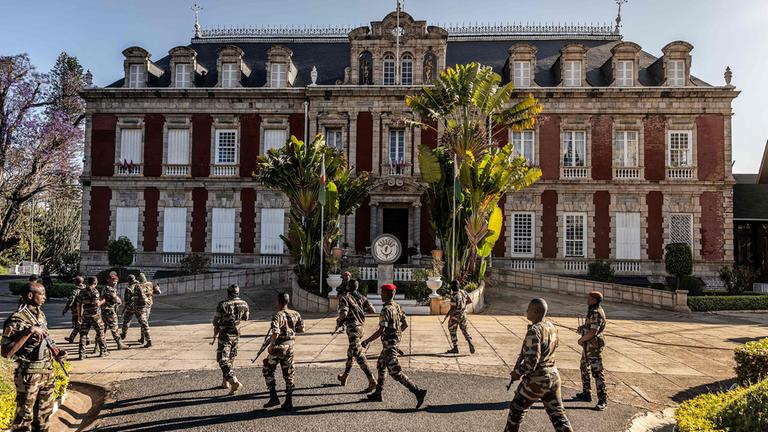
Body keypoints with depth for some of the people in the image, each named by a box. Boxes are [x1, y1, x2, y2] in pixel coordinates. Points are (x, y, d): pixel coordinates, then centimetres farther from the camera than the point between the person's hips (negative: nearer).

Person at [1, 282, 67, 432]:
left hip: (48, 371, 7)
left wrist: (56, 351, 2)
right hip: (29, 375, -7)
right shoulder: (16, 319, -17)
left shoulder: (40, 314, 6)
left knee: (45, 411, 18)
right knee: (25, 415, 6)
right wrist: (29, 331, -30)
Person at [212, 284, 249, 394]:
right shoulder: (244, 304, -2)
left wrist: (214, 336, 6)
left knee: (223, 361, -4)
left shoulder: (223, 305, -15)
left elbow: (216, 322, -8)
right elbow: (245, 318, 13)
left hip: (225, 335, -5)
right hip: (236, 335, 5)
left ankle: (234, 382, -20)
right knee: (230, 359, 19)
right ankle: (225, 382, 28)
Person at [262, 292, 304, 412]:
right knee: (289, 374, 12)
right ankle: (288, 403, 13)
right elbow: (302, 329, 9)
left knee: (268, 371, 14)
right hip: (290, 347, 6)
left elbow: (275, 333, -27)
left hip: (278, 348, -5)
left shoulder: (278, 316, -16)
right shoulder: (295, 314, 3)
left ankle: (274, 398, 9)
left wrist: (271, 345, -15)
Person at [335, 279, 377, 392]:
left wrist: (338, 321, -3)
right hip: (360, 327, 8)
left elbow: (344, 313, -23)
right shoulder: (361, 297, 9)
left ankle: (372, 381, -17)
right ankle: (344, 377, 38)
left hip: (352, 328, -8)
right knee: (350, 353, 22)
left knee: (359, 356, -10)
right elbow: (372, 310, 4)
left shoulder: (344, 298, -8)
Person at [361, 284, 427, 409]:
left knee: (395, 373, -6)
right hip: (394, 341, 10)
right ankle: (377, 394, 31)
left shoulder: (386, 309, -21)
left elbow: (381, 331, -27)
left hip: (389, 344, -10)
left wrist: (367, 341, -18)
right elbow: (405, 324, 12)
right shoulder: (397, 307, 6)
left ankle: (418, 391, -11)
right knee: (380, 366, 22)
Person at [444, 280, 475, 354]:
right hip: (463, 314, 6)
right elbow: (470, 301, 6)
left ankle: (455, 348, 16)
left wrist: (448, 315, -12)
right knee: (464, 330, 16)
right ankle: (470, 344, -5)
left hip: (455, 315, -6)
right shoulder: (463, 292, -3)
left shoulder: (453, 296, -24)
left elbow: (452, 308, -23)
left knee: (452, 331, 11)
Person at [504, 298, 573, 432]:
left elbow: (530, 361, -25)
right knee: (557, 413, 12)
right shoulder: (553, 328, 3)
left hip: (536, 379, -7)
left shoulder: (534, 331, -22)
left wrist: (517, 373, -9)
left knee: (516, 409, 14)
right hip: (553, 376, 7)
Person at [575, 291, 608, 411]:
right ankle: (586, 394, 32)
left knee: (597, 372, -8)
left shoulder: (597, 313, -21)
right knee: (584, 369, 20)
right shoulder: (592, 311, 12)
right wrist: (583, 327, 7)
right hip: (588, 345, 11)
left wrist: (581, 339, -14)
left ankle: (603, 400, -5)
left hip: (594, 346, -11)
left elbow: (593, 331, -27)